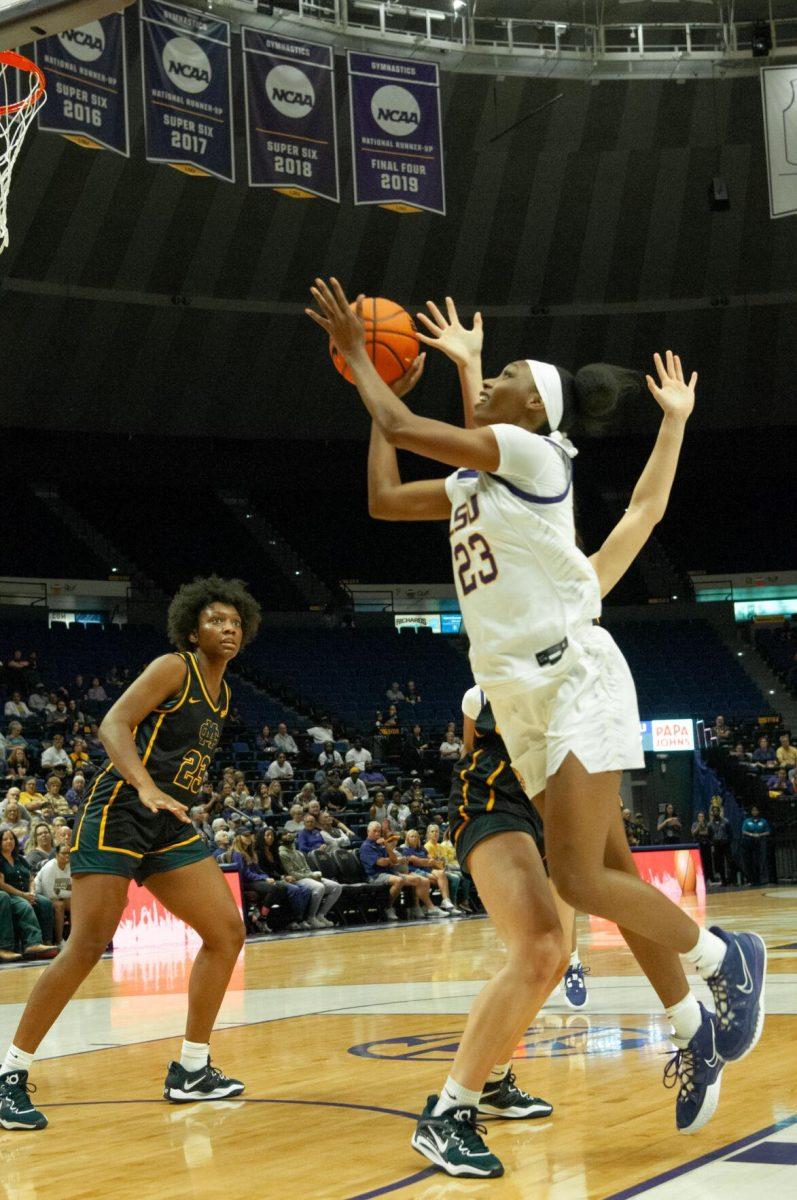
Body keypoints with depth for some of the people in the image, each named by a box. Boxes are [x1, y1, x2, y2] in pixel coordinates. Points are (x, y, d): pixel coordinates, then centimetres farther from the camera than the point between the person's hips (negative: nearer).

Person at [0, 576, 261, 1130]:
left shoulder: (222, 694, 15)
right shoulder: (173, 669, -8)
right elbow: (113, 724, -20)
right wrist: (147, 788, -33)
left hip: (170, 825, 8)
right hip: (118, 814, -8)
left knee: (227, 933, 1)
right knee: (87, 948, -13)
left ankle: (191, 1070, 11)